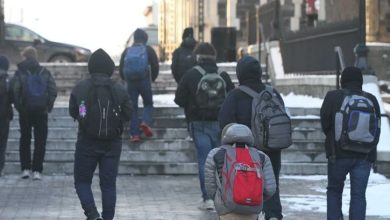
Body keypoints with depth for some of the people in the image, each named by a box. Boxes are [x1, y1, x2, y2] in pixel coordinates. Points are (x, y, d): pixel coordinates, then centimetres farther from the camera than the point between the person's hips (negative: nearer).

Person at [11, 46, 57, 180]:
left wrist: (18, 106, -1)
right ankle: (37, 170, 0)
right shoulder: (45, 73, 1)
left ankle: (25, 168, 9)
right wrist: (48, 106, 5)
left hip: (25, 111, -1)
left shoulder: (20, 72, -5)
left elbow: (15, 91, -14)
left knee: (25, 139, 14)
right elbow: (53, 91, -4)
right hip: (41, 111, 1)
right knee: (40, 141, 6)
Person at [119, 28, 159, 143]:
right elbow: (155, 67, -1)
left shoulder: (127, 51, 11)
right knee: (148, 103, 14)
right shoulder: (148, 50, 3)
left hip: (130, 82, 2)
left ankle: (134, 133, 1)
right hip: (144, 81, -2)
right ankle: (146, 121, -14)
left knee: (132, 107, 6)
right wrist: (152, 79, 15)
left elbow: (121, 69, 9)